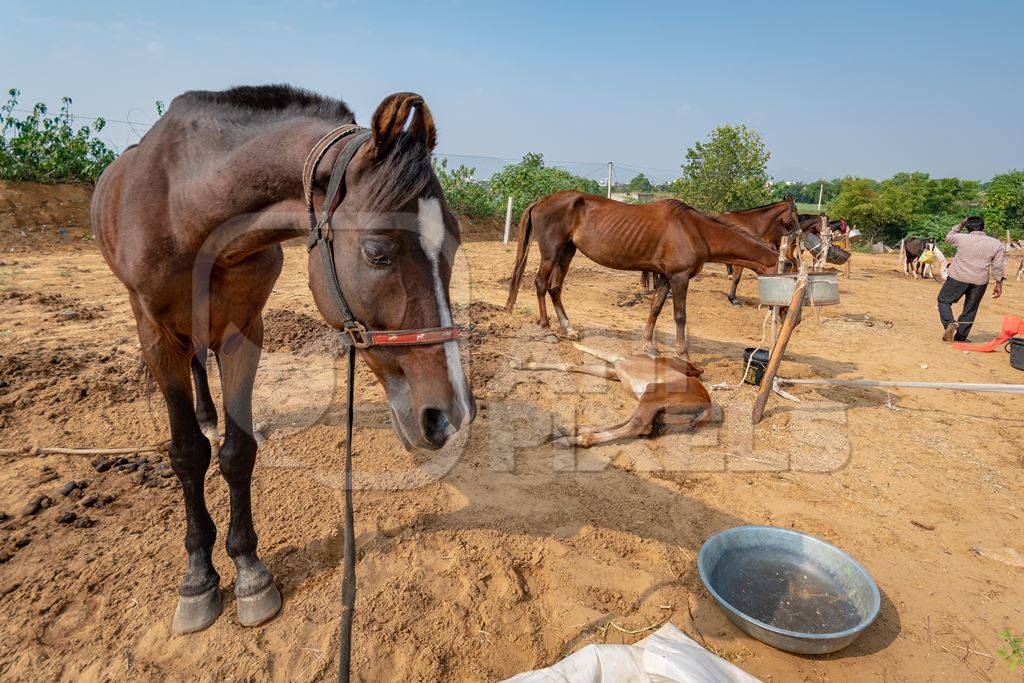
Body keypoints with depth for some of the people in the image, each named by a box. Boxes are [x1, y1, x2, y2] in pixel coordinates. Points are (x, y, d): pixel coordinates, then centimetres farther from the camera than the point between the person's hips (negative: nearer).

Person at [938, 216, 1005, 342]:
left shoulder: (961, 238, -6)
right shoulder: (996, 244, 2)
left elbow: (948, 237, 18)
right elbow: (998, 266, 3)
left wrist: (961, 224, 24)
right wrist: (999, 284, 10)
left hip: (958, 278, -3)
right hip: (980, 282, 3)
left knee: (944, 300, 9)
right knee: (970, 310, 12)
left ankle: (950, 323, -17)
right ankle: (960, 337, 15)